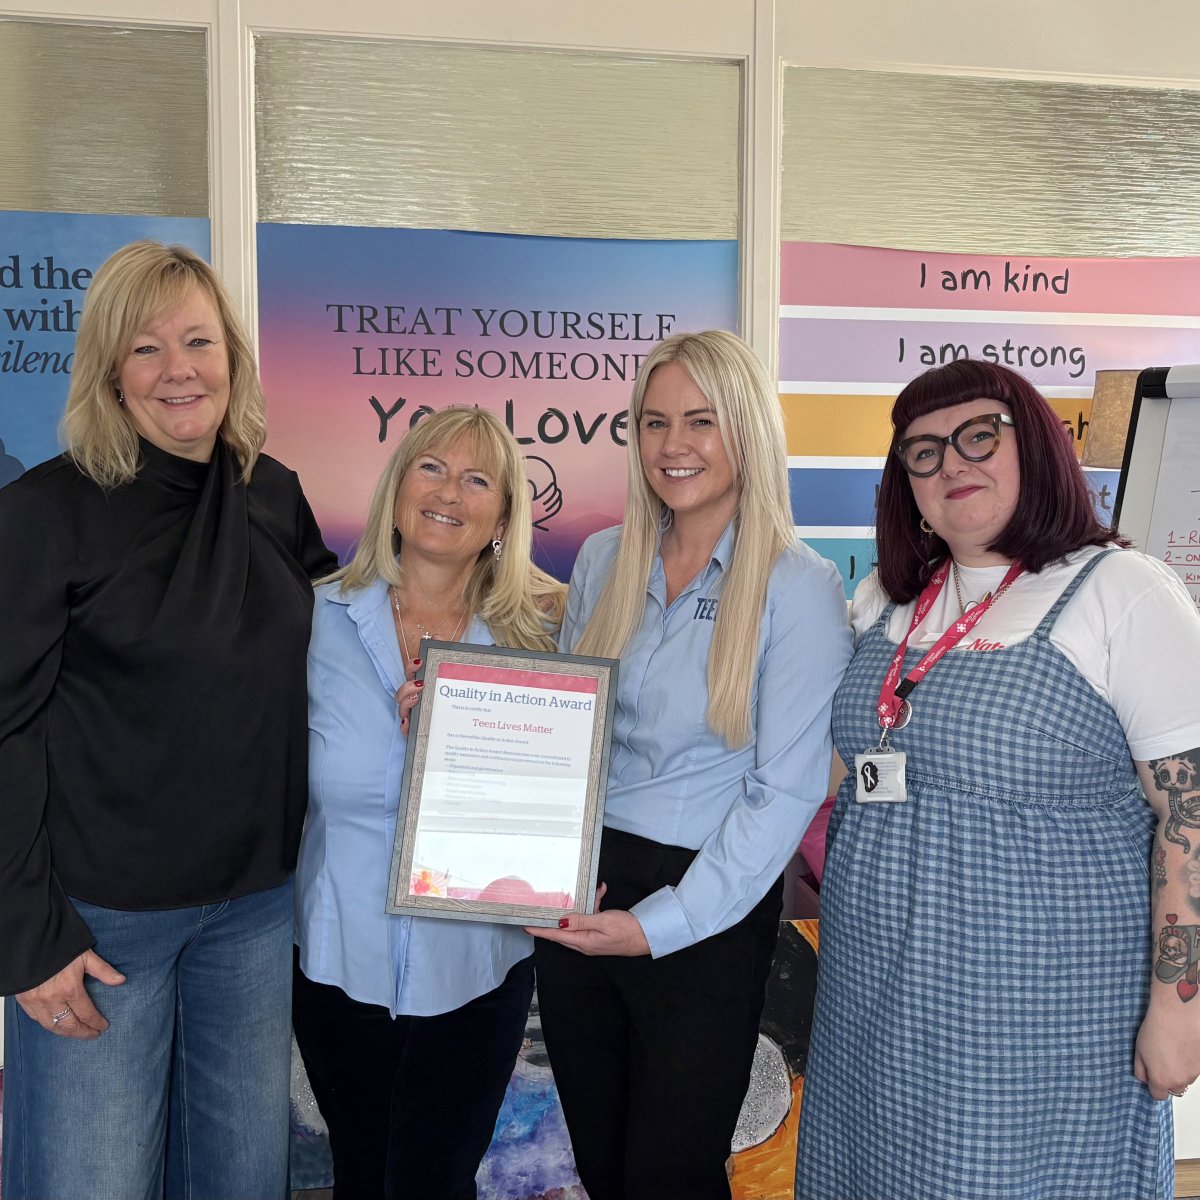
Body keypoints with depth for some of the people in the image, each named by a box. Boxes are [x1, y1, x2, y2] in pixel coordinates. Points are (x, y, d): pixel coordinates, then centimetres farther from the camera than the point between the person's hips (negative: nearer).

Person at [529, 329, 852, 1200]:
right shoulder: (604, 561, 4)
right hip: (577, 894, 5)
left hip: (706, 916, -5)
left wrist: (661, 924, -18)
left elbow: (786, 792, -15)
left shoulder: (798, 588, -13)